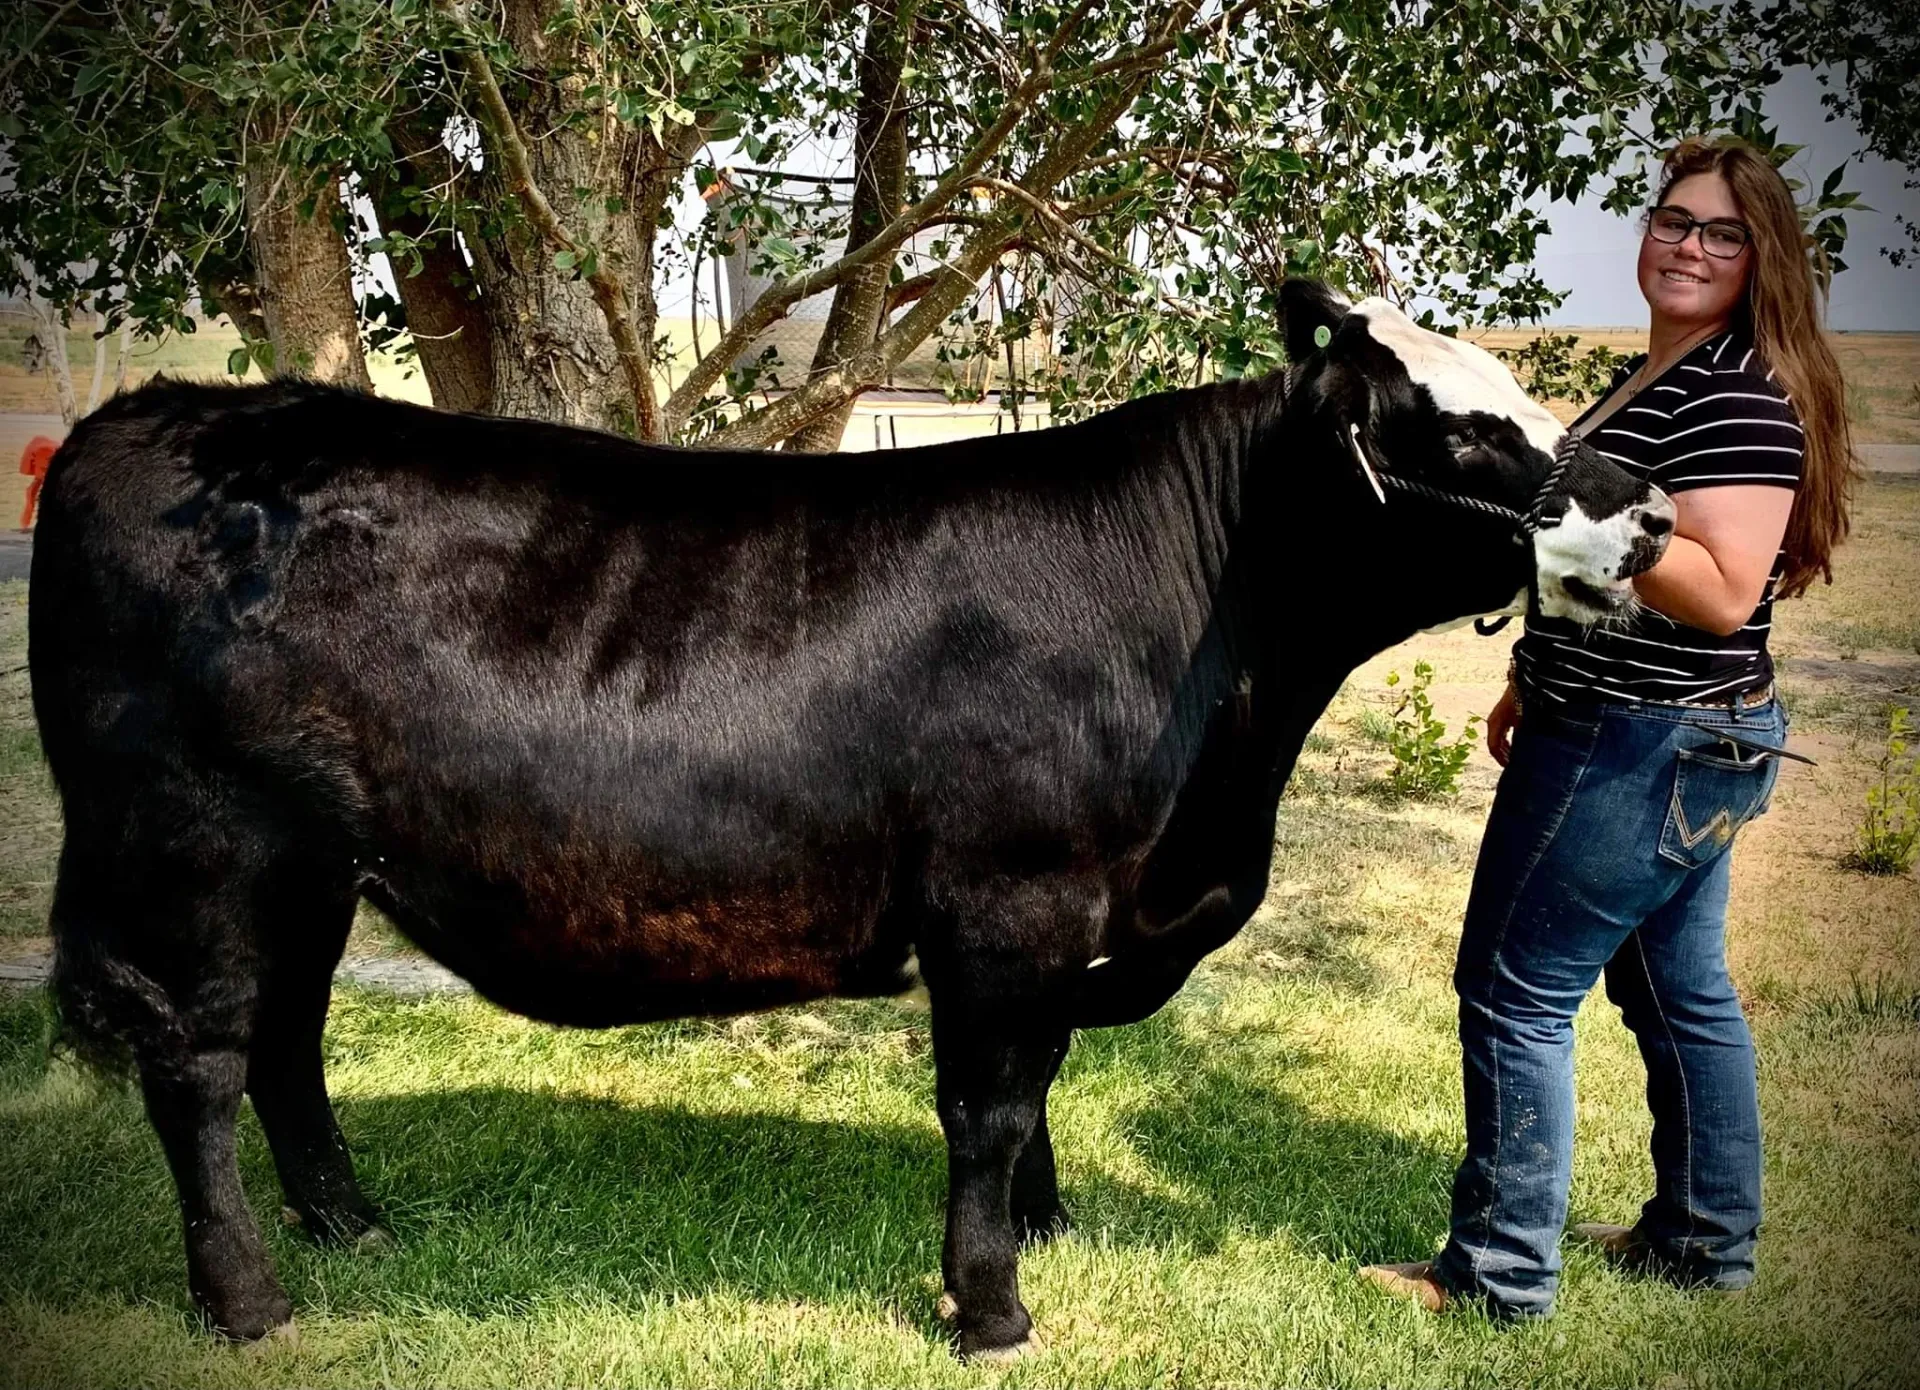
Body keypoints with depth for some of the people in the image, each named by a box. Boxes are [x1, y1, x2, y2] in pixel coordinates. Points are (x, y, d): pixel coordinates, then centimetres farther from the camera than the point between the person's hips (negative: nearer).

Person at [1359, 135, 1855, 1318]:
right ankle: (1707, 1241, 30)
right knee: (1679, 988, 17)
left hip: (1647, 751, -10)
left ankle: (1503, 1270, 6)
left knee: (1518, 992, -4)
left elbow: (1720, 591, -26)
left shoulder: (1741, 394, -17)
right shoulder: (1656, 376, 14)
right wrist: (1535, 682, 23)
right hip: (1678, 740, 10)